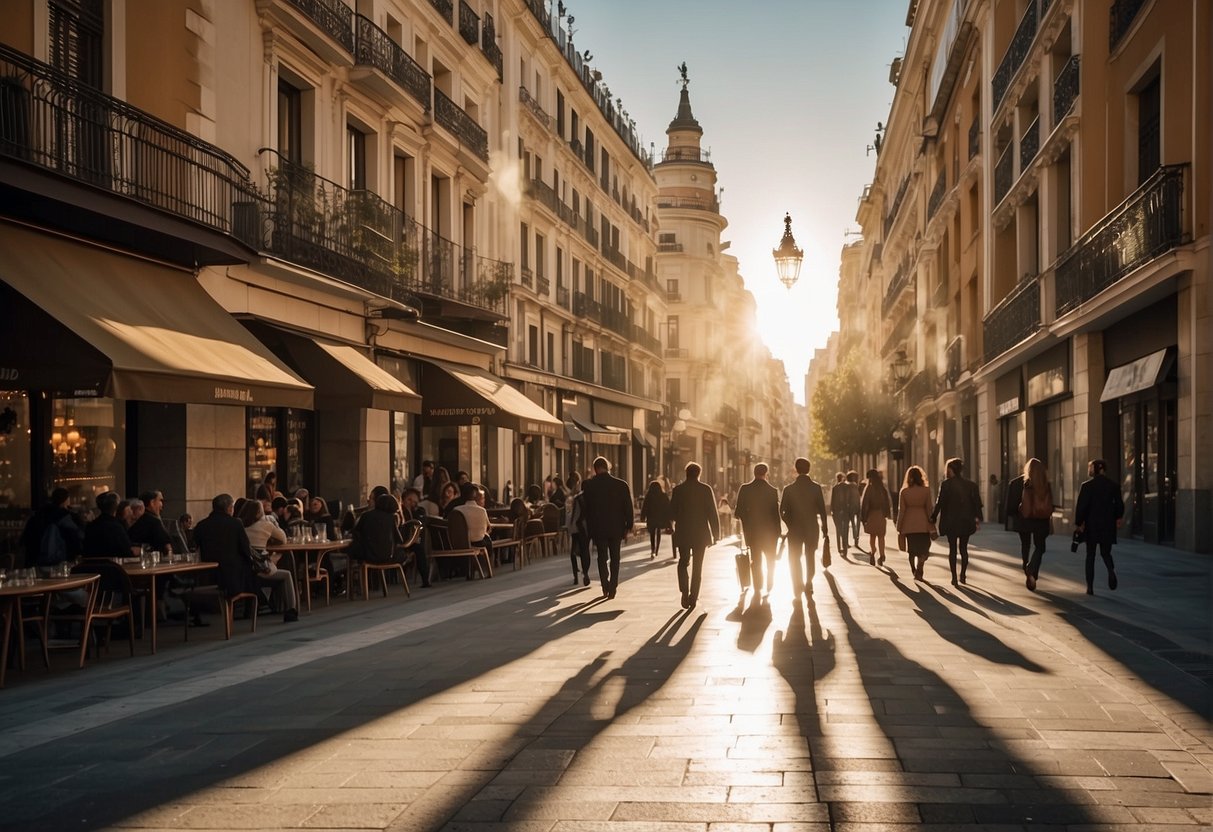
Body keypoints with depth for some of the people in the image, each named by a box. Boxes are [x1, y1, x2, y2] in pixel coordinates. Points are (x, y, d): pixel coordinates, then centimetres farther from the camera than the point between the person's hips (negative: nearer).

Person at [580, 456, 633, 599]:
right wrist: (628, 526, 3)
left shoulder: (588, 485, -8)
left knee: (602, 557, 12)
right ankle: (613, 588, 8)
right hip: (616, 528, 0)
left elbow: (585, 509, -1)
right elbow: (628, 507, -4)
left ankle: (605, 586, 2)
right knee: (614, 558, 11)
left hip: (598, 528, 0)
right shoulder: (621, 485, -7)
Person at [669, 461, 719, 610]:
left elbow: (671, 514, -1)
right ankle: (693, 597, 9)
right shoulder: (706, 489, -5)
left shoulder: (678, 489, -4)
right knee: (697, 566, 10)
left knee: (683, 563, 14)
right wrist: (716, 534, 0)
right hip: (701, 534, 0)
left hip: (683, 533, 0)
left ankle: (685, 592, -7)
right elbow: (713, 513, -6)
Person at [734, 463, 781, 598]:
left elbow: (739, 512, -6)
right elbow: (776, 512, -9)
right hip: (769, 531, -1)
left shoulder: (744, 489, -6)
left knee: (756, 561, 10)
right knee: (770, 561, 15)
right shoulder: (772, 491, -11)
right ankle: (768, 589, 14)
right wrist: (778, 530, 0)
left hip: (751, 531, 1)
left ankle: (757, 589, 7)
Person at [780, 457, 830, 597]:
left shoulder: (789, 489, -6)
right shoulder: (816, 487, -6)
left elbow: (782, 511, -4)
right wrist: (824, 527, 2)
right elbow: (822, 509, -7)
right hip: (812, 528, 1)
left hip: (795, 528, -1)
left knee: (795, 559, 7)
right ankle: (808, 586, 18)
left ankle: (798, 589, 0)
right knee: (810, 557, 17)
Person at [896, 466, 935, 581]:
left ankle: (915, 572, 20)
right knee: (923, 550, 5)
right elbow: (929, 508, -3)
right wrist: (931, 526, 5)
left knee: (912, 550, 14)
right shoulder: (926, 490, -5)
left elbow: (901, 510, -1)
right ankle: (919, 572, -12)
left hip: (909, 525, 1)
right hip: (923, 524, -1)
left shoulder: (904, 491, -2)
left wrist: (899, 528, 6)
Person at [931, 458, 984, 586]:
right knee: (964, 548, 13)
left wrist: (933, 518, 0)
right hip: (966, 522, 3)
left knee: (952, 548, 4)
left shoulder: (945, 484, -9)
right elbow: (977, 503, 0)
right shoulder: (971, 485, 1)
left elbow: (940, 503, -8)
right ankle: (963, 576, 14)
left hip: (950, 522, -3)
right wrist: (978, 519, 4)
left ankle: (954, 577, -1)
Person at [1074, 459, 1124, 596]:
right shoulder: (1114, 486, 1)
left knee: (1090, 555, 8)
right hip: (1108, 525, 2)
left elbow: (1081, 506, -11)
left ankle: (1090, 586, 5)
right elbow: (1120, 505, 3)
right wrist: (1118, 518, 21)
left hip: (1091, 525, -2)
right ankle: (1111, 570, -18)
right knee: (1106, 552, 15)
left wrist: (1078, 523, 0)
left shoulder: (1086, 486, -8)